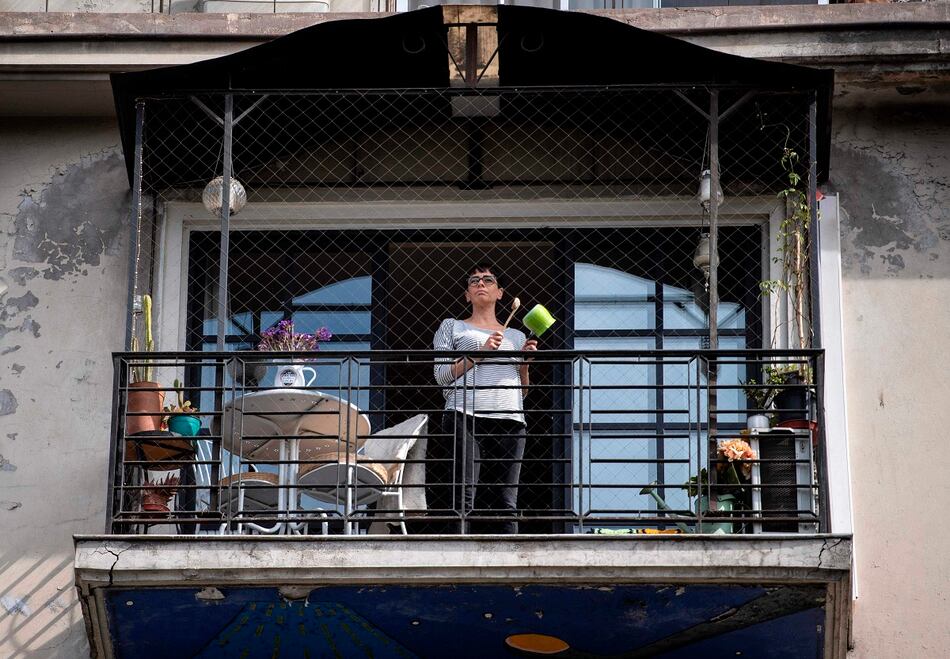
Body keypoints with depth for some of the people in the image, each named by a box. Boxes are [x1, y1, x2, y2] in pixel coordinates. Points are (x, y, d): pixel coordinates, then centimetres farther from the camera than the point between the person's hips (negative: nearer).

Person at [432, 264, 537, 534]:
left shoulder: (516, 336, 27)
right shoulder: (452, 327, 19)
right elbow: (441, 375, 5)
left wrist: (525, 363, 7)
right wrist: (480, 353, -3)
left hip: (509, 420, 3)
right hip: (465, 416, -3)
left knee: (506, 504, -5)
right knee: (464, 497, -15)